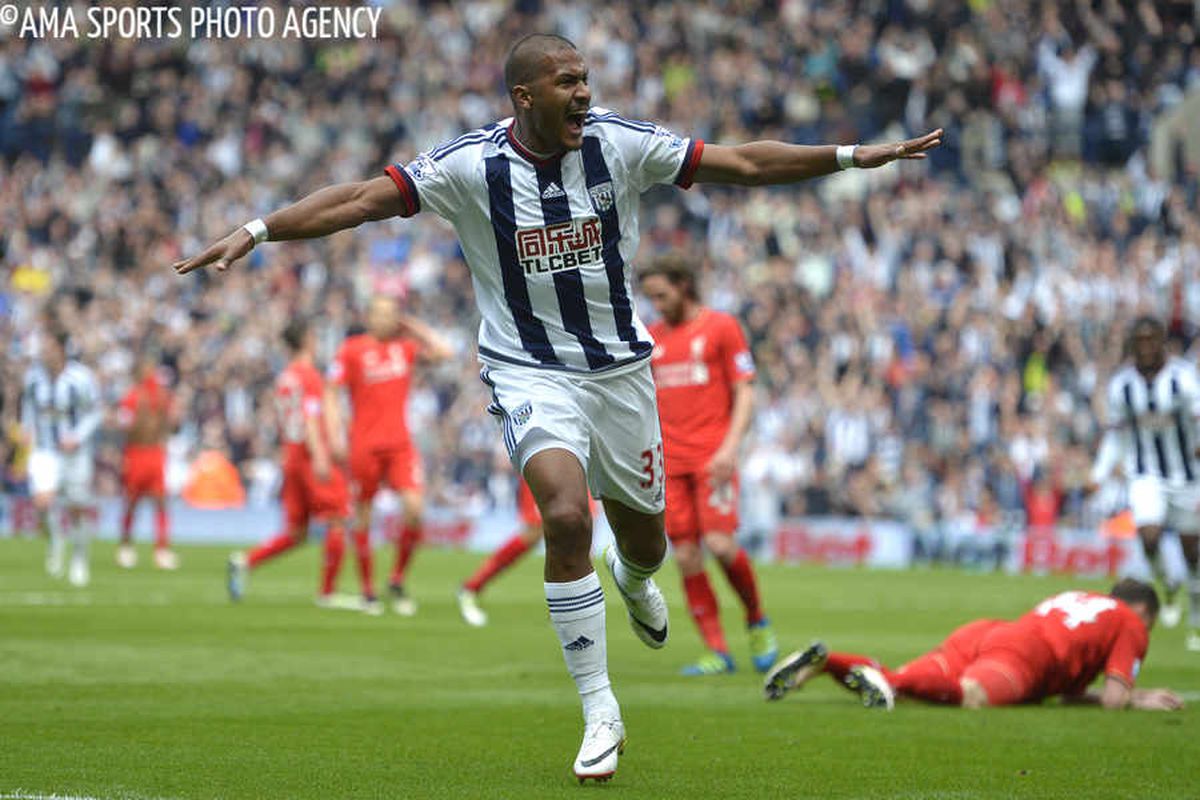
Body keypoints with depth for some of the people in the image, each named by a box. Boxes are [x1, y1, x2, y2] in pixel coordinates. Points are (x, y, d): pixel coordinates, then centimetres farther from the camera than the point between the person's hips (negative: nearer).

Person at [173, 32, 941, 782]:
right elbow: (361, 200, -16)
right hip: (530, 373, -3)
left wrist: (856, 155, -5)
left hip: (620, 367, 3)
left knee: (644, 541, 12)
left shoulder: (619, 143, -8)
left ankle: (633, 580, 56)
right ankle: (601, 713, -15)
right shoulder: (469, 165, -13)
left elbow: (743, 163, -3)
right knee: (566, 514, -26)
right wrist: (255, 232, -25)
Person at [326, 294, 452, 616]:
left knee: (415, 508, -12)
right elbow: (331, 393, 0)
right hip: (364, 445, -3)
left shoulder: (405, 346, 10)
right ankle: (367, 592, 12)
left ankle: (397, 580, 4)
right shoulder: (352, 349, 0)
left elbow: (443, 352, 4)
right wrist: (336, 436, -8)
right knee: (363, 516, 2)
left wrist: (414, 327, 6)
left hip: (400, 444, 3)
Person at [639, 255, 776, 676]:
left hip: (712, 456, -4)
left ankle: (757, 620, 9)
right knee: (686, 557, -3)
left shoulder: (721, 326, 2)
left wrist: (730, 447, -13)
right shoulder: (651, 337, 15)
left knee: (719, 543, -16)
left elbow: (745, 393, -2)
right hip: (670, 462, 4)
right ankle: (717, 652, 0)